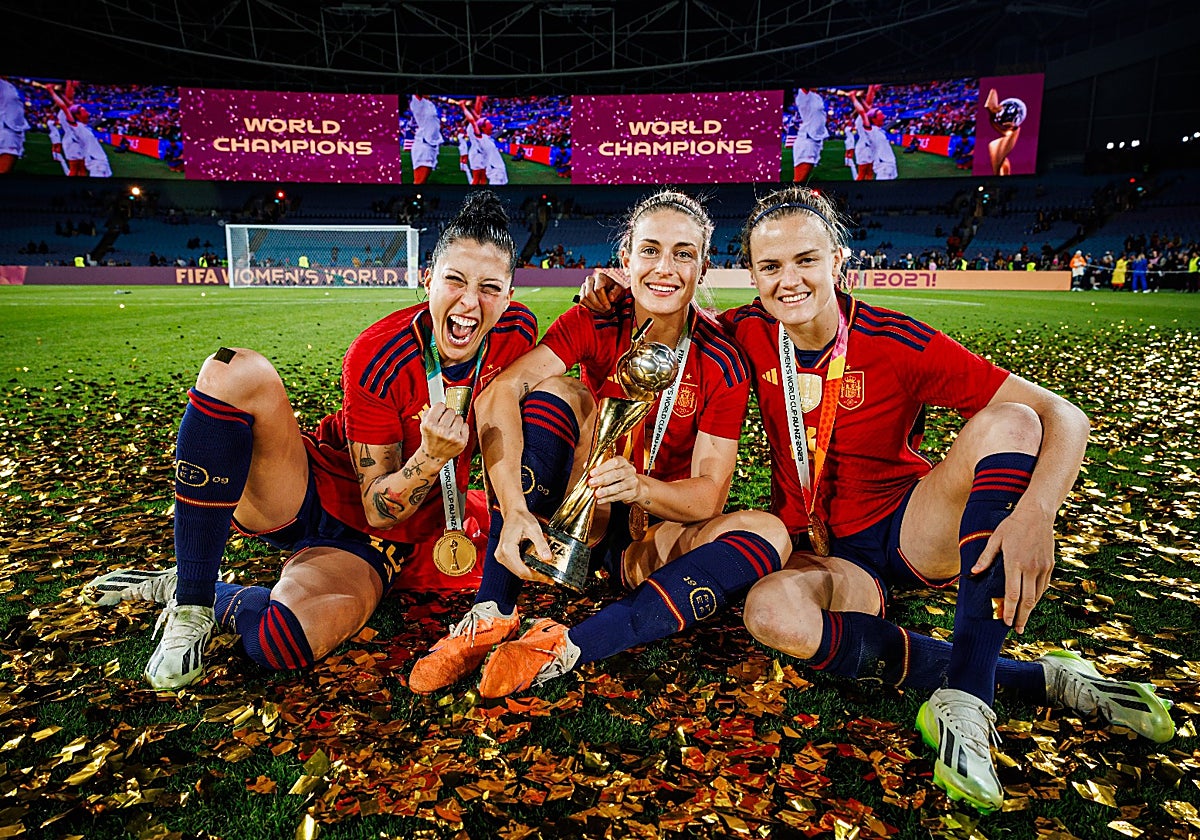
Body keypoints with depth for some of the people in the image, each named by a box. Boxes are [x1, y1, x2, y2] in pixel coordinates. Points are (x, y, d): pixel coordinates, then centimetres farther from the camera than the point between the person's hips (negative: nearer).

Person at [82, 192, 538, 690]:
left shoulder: (516, 332, -10)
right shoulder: (378, 356, -20)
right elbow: (377, 506, -17)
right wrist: (432, 457, -34)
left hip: (369, 541, 1)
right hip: (309, 494, 0)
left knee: (280, 641, -33)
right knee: (233, 373, -29)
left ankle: (218, 602, 4)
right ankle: (189, 601, -18)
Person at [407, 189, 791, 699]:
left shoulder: (721, 364, -11)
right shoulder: (595, 324, -11)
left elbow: (709, 495, -15)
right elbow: (499, 394, -27)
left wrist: (640, 487, -38)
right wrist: (515, 510, -42)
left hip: (659, 535, 1)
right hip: (582, 520, 0)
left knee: (767, 533, -28)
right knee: (552, 392, -24)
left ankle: (568, 647, -37)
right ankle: (492, 616, -28)